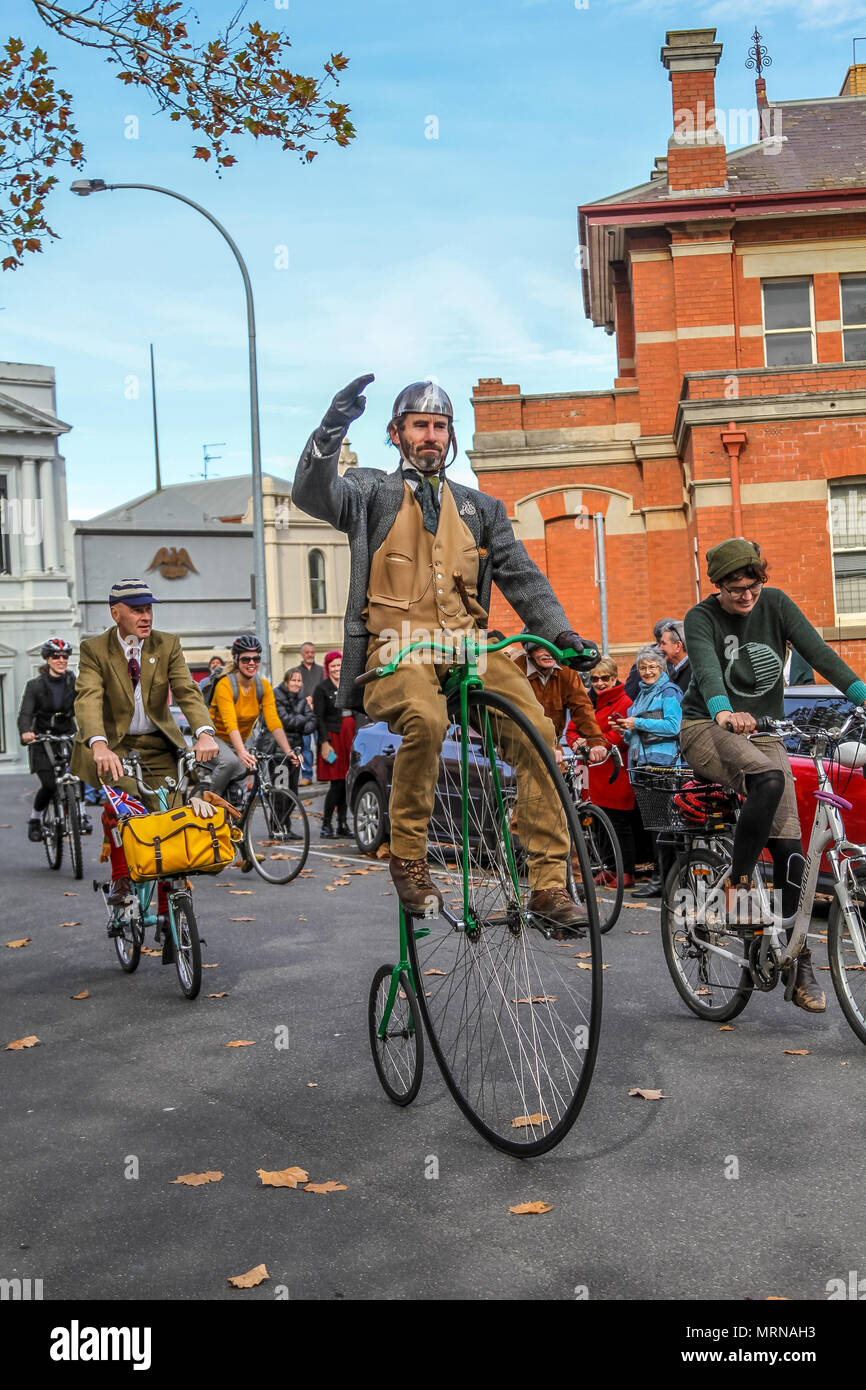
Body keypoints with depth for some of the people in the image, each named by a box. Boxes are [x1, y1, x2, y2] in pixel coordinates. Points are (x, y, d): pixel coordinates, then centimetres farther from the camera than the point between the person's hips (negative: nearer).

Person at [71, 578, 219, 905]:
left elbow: (187, 691, -15)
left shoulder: (168, 645, -2)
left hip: (156, 744, 2)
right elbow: (88, 698, -24)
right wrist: (98, 744, -44)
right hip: (113, 742, -2)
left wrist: (204, 733, -35)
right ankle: (120, 877, -7)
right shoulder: (94, 649, -8)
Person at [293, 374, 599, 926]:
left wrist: (562, 633, -1)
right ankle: (409, 857, -15)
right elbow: (312, 493, -5)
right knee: (426, 718, -36)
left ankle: (550, 882, -16)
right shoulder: (373, 492, 15)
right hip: (397, 644, -3)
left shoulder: (480, 507, 25)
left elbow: (522, 576, 15)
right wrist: (334, 425, -21)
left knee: (537, 728, -22)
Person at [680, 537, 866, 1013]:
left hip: (763, 733, 4)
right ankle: (738, 884, -21)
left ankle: (800, 966, 2)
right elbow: (707, 669, -29)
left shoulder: (775, 604, 0)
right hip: (708, 728, -4)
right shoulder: (701, 619, -10)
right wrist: (724, 712, -51)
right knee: (770, 779, -36)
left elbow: (818, 651, -10)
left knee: (789, 847, -6)